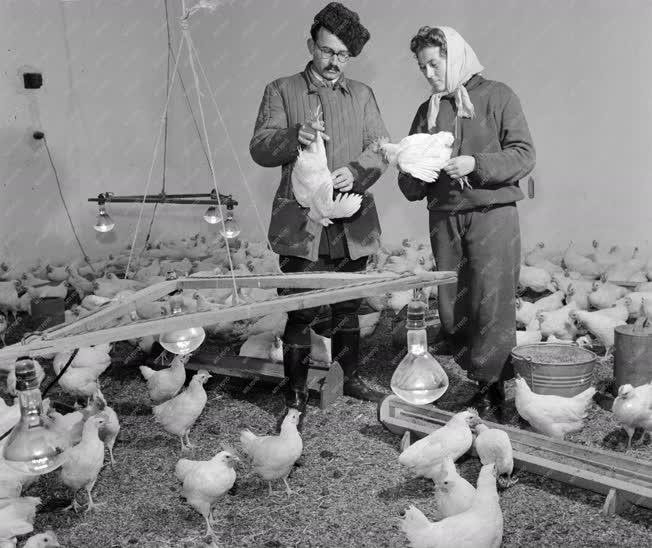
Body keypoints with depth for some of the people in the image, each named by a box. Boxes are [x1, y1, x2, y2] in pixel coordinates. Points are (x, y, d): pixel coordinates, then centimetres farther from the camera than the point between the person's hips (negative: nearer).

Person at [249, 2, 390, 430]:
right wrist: (294, 137, -25)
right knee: (301, 314, -3)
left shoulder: (362, 95, 14)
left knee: (348, 308, 15)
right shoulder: (281, 91, 4)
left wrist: (357, 171, -15)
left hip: (353, 225, 4)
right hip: (302, 225, -3)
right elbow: (260, 148, -4)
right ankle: (296, 399, 10)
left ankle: (353, 379, 33)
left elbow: (381, 149, 7)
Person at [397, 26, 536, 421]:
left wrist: (476, 164, -17)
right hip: (444, 217, 5)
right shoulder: (428, 110, 16)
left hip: (492, 214, -4)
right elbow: (412, 189, 16)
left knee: (491, 305, -6)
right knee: (452, 309, 3)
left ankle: (492, 390, 4)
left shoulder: (497, 96, 3)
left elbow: (524, 155, -5)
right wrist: (413, 172, -7)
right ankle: (481, 377, 16)